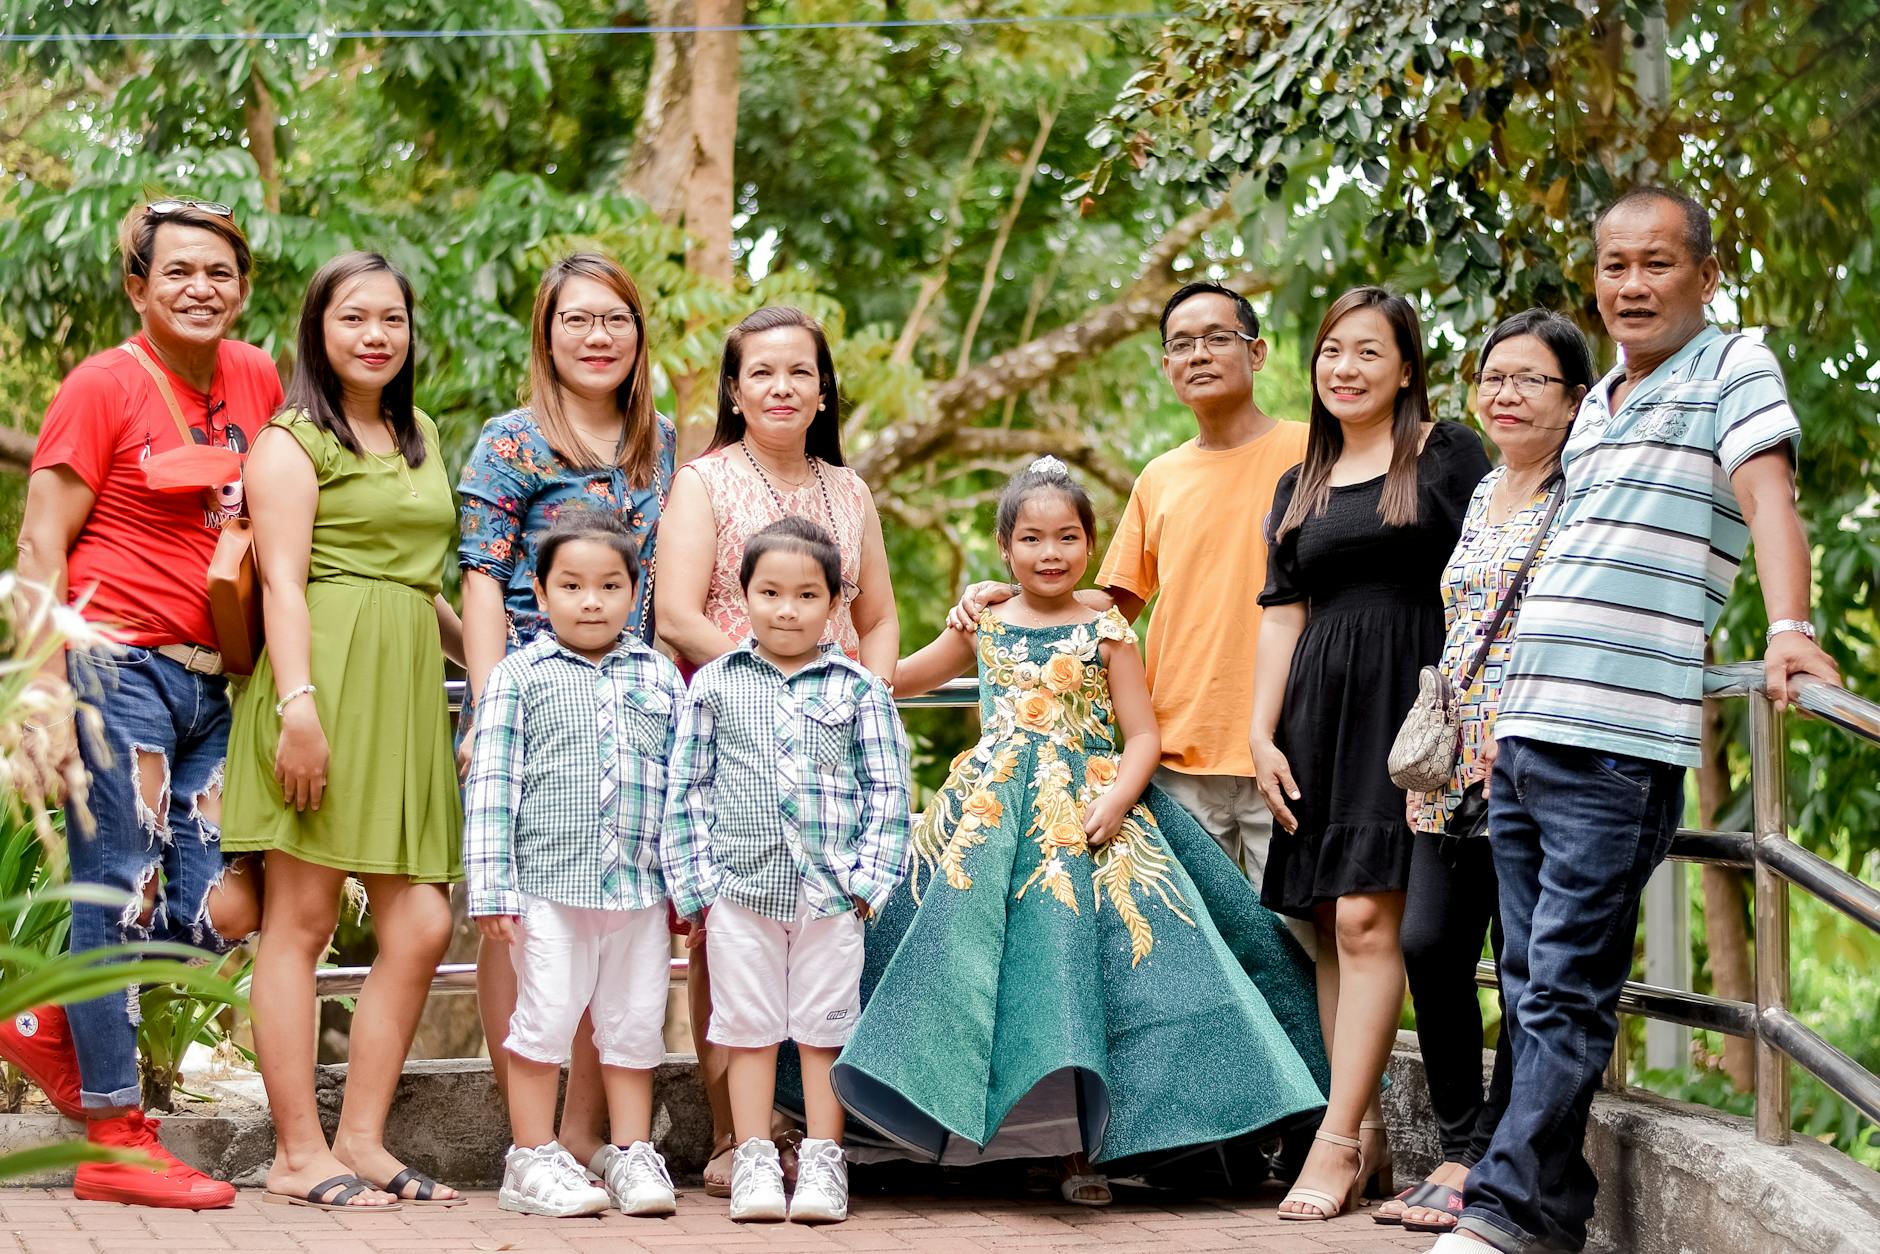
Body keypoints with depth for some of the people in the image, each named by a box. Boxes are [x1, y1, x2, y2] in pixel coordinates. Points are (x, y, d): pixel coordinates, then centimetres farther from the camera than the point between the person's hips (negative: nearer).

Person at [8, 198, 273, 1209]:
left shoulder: (258, 382, 12)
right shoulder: (104, 385, -5)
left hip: (212, 684, 7)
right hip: (120, 670, -6)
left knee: (226, 911, 1)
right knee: (122, 894, -2)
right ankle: (117, 1143, 8)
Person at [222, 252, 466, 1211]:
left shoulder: (420, 437, 23)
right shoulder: (292, 440, 0)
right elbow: (283, 583, -10)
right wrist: (299, 702, -20)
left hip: (408, 692, 7)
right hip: (328, 678, -7)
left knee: (421, 926, 2)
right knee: (301, 919, -4)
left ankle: (361, 1140, 10)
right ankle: (298, 1152, -1)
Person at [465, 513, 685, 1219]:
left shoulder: (660, 678, 10)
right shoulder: (520, 677, 1)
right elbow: (492, 785, -2)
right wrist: (492, 888, -8)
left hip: (641, 888, 3)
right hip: (550, 884, -3)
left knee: (635, 1026, 9)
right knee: (546, 1020, -1)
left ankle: (632, 1155, 18)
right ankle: (533, 1161, 9)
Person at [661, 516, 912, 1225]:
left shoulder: (859, 690, 5)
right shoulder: (714, 686, 6)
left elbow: (887, 789, 5)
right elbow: (688, 788, 6)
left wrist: (870, 875, -4)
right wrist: (695, 881, 0)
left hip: (831, 891, 0)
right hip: (742, 887, 0)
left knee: (825, 1029, 4)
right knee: (749, 1028, 4)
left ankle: (823, 1162, 11)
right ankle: (754, 1162, 10)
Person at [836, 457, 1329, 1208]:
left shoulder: (1106, 632, 2)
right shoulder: (984, 626, 10)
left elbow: (1143, 736, 0)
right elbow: (901, 679, 27)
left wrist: (1118, 798, -16)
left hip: (1087, 815, -2)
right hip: (990, 816, 3)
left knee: (1076, 964, -10)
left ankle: (1076, 1147, -6)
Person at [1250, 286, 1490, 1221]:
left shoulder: (1449, 455, 4)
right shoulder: (1298, 486, 20)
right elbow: (1282, 613, 17)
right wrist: (1262, 733, 8)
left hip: (1410, 699, -5)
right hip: (1319, 706, 6)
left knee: (1366, 915, -14)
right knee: (1330, 924, 1)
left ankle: (1336, 1141, -13)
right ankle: (1367, 1135, 6)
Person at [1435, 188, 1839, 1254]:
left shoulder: (1734, 370, -1)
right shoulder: (1594, 406, 22)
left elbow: (1768, 493, -17)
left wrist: (1789, 628, -33)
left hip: (1621, 745, -8)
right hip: (1524, 733, 8)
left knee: (1566, 990, -9)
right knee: (1533, 986, 8)